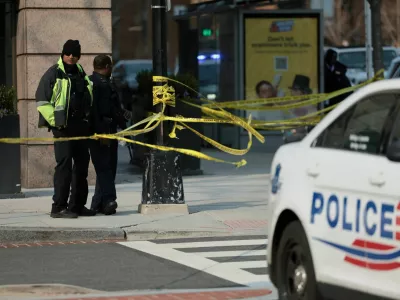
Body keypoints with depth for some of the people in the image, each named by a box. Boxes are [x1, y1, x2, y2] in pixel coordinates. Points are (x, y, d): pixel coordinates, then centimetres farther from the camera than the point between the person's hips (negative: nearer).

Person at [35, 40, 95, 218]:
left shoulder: (81, 74, 16)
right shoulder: (54, 74, -4)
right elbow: (41, 100, -8)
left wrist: (88, 121, 16)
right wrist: (55, 121, -15)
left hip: (81, 126, 7)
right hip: (63, 127, -7)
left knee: (82, 165, 10)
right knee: (64, 165, -12)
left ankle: (77, 205, 18)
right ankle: (58, 207, -11)